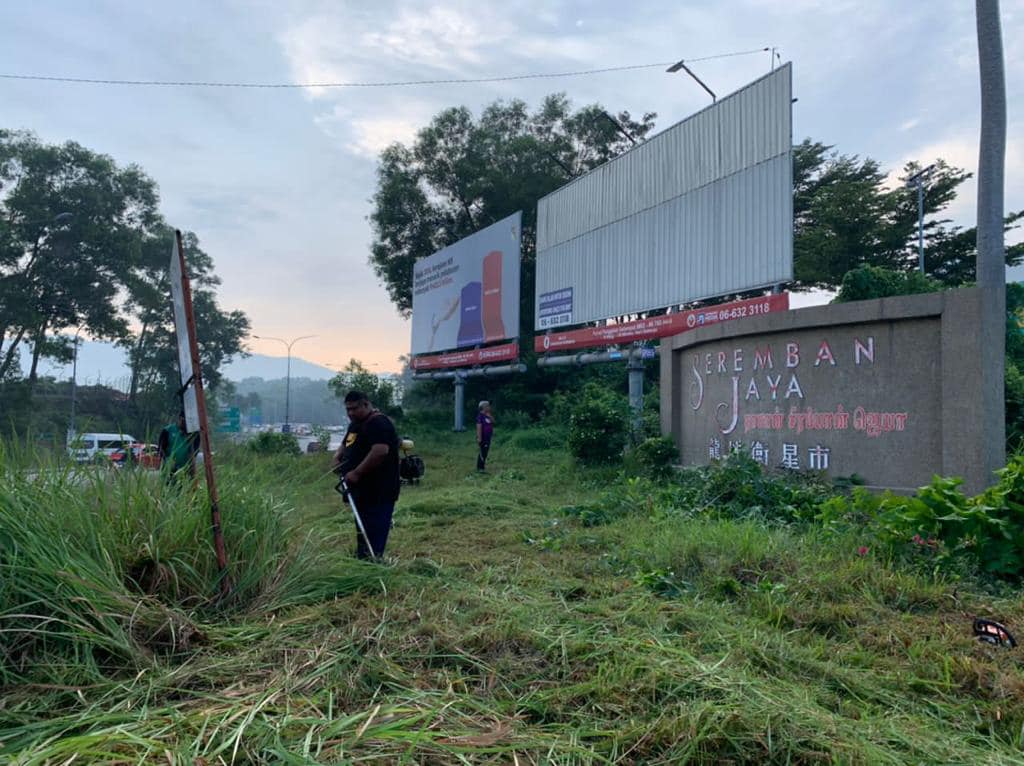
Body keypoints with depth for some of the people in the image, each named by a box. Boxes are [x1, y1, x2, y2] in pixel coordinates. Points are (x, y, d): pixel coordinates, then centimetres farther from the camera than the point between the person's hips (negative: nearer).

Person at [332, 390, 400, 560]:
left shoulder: (379, 424, -15)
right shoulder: (355, 424, 18)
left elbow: (380, 451, -27)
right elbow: (345, 445, 30)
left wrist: (356, 473, -24)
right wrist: (337, 458, 8)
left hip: (378, 493, -10)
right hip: (362, 491, 10)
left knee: (374, 539, -10)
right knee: (362, 535, 17)